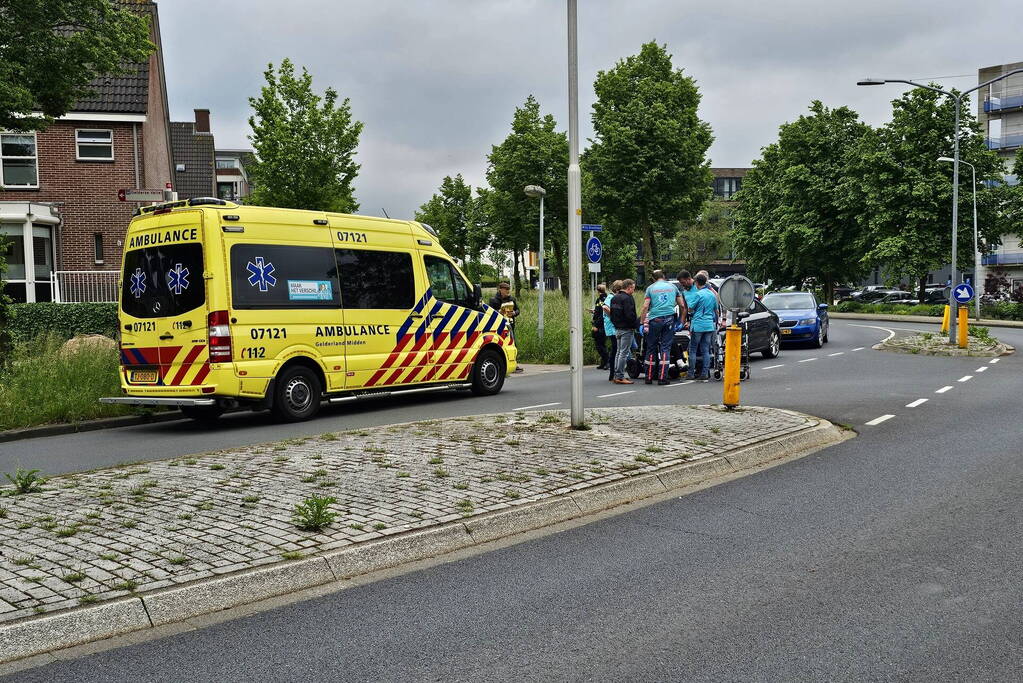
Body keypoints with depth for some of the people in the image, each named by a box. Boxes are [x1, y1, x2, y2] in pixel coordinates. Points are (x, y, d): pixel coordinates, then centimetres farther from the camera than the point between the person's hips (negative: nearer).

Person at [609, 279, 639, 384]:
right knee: (624, 353, -7)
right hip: (626, 329, -9)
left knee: (619, 352, 15)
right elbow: (630, 315, -22)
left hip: (617, 329, 9)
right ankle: (620, 377, -8)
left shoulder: (614, 298, 14)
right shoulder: (628, 298, -16)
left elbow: (612, 314, 17)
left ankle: (616, 375, 17)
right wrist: (637, 323, -10)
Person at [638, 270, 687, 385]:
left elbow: (645, 307, -3)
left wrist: (643, 323, -1)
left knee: (651, 348, 7)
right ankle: (662, 378, -5)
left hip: (654, 320, -1)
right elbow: (682, 306, 12)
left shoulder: (650, 288, 6)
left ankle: (649, 377, 9)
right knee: (665, 348, 2)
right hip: (669, 319, 1)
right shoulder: (673, 287, 12)